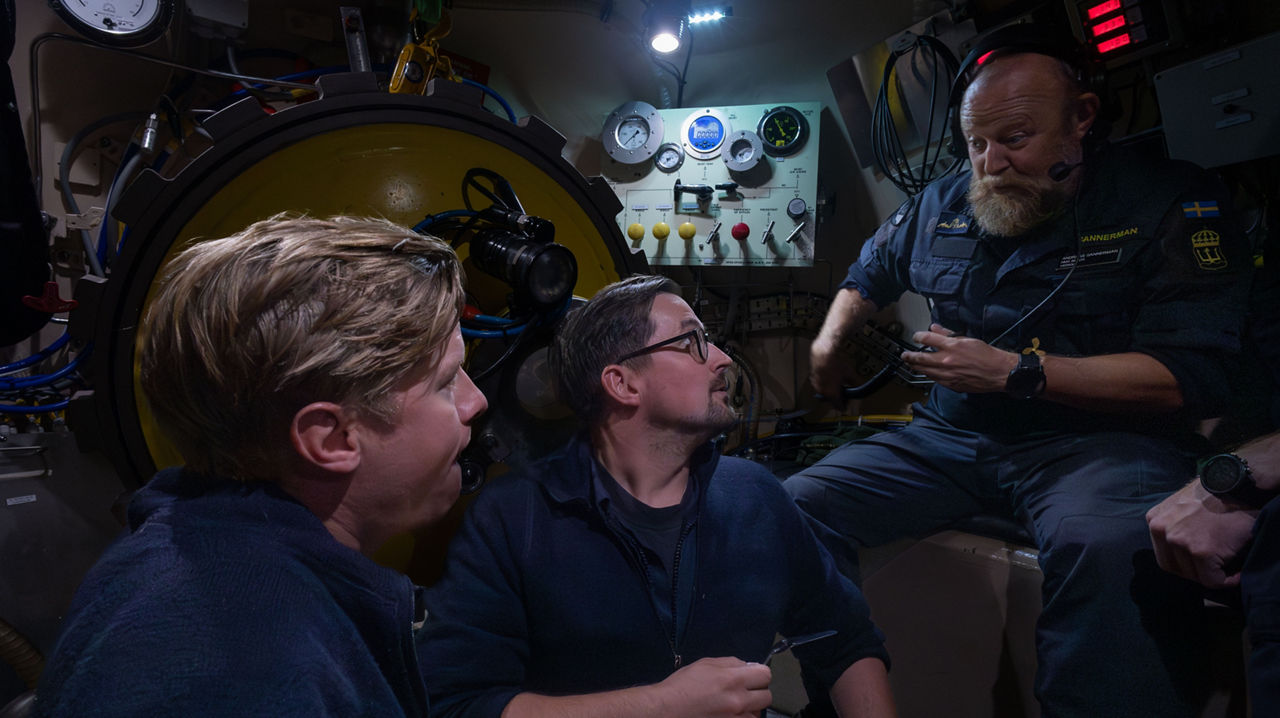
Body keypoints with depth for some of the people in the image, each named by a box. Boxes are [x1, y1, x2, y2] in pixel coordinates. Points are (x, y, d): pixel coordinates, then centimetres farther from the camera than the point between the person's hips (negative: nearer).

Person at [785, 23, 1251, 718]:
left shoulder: (1171, 202, -3)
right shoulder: (938, 206, 12)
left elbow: (1191, 377, -12)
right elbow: (868, 275, 34)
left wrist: (1014, 371, -18)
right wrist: (831, 336, 15)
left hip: (1095, 438, -4)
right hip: (950, 438, 5)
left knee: (1106, 547, -41)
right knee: (799, 503, -16)